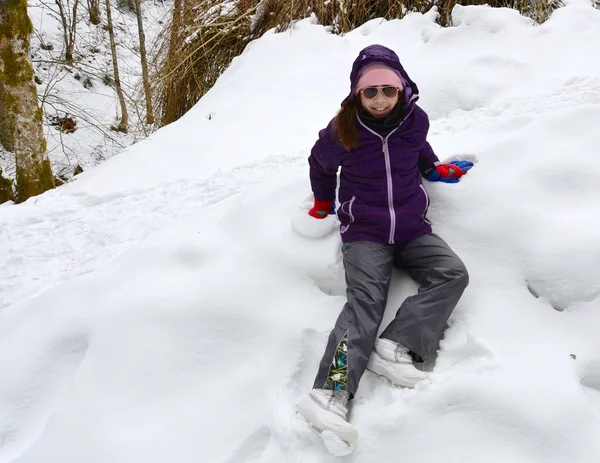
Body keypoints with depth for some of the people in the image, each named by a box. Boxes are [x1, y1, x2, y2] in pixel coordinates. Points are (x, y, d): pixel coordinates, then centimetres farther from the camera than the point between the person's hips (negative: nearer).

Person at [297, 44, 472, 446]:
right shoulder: (342, 131, -7)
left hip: (413, 228, 4)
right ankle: (331, 394, -38)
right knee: (365, 300, -25)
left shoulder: (416, 120, -1)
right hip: (365, 233, -4)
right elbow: (321, 164, 15)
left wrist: (435, 168, 15)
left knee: (453, 274, -20)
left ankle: (395, 346, -28)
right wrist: (324, 202, 22)